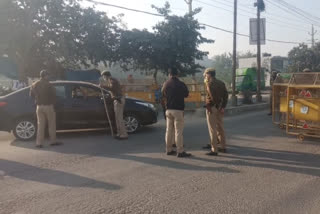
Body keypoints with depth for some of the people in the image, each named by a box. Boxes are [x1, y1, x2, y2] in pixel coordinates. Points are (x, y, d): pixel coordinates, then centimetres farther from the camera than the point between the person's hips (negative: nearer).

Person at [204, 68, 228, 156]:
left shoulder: (209, 84, -11)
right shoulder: (221, 83, 10)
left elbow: (213, 96, -21)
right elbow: (225, 95, 4)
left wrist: (217, 105, -11)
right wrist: (223, 107, 0)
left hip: (212, 108, -7)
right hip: (220, 108, 7)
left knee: (212, 129, -3)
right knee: (220, 128, 16)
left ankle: (214, 150, 0)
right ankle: (223, 147, 24)